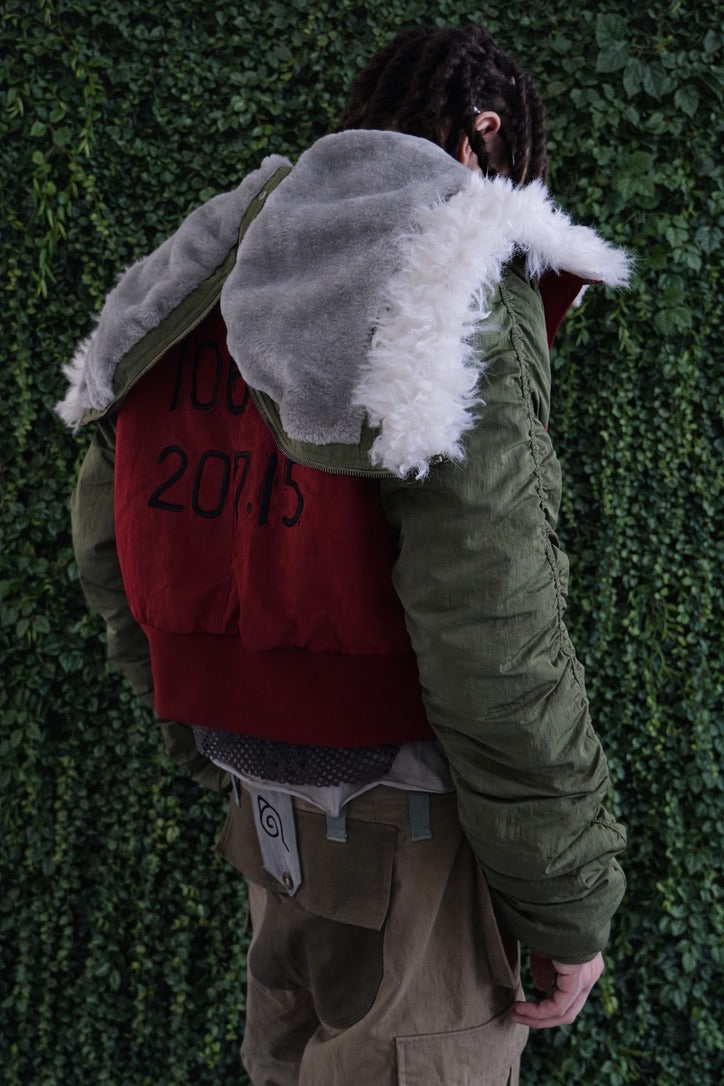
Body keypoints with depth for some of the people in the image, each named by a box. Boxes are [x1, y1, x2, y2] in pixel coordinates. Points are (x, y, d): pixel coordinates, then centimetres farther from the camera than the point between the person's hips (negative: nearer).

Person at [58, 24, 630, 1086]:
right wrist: (569, 903, -11)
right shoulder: (461, 303, -18)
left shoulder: (210, 282, 4)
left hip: (266, 780, 7)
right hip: (410, 802, -7)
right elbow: (490, 640, -24)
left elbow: (107, 532, 11)